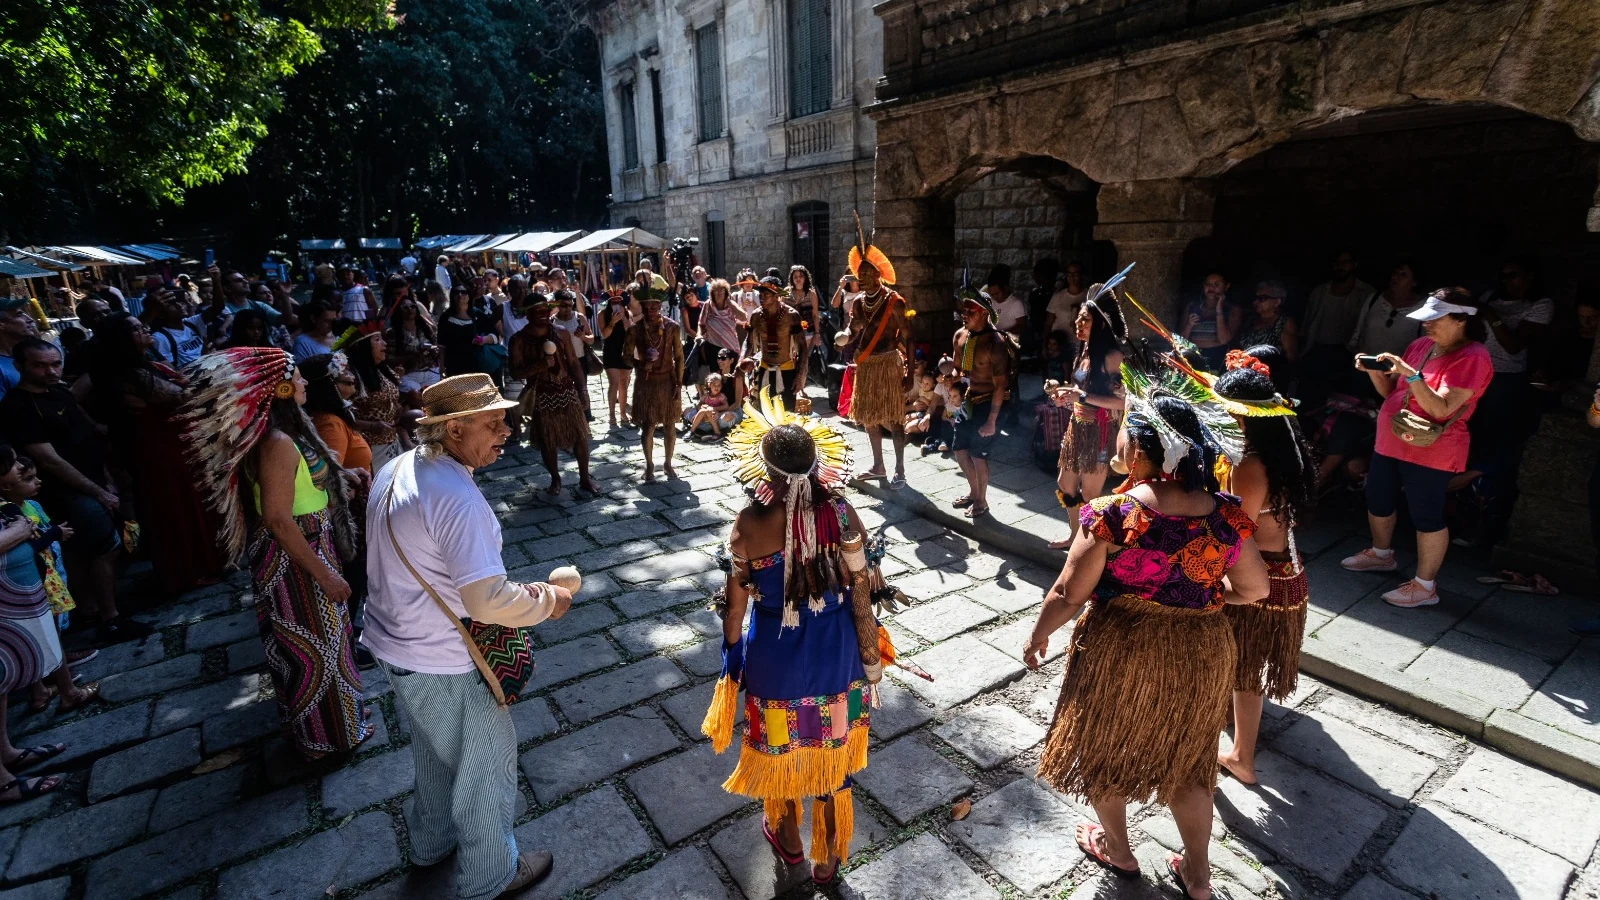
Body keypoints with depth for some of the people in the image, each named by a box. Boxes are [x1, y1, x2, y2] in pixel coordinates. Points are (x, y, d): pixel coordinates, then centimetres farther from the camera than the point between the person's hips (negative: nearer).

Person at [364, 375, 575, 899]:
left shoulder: (397, 469, -2)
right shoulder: (457, 497, -32)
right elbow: (489, 601, -34)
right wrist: (549, 601, -16)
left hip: (395, 645, 9)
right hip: (446, 668, -9)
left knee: (434, 753, 31)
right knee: (486, 767, 15)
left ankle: (431, 842, 54)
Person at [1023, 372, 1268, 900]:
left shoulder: (1112, 514, -24)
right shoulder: (1227, 515, -11)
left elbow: (1069, 594, -18)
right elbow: (1255, 589, 2)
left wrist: (1037, 637, -1)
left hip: (1119, 649, -4)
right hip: (1201, 651, 4)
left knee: (1104, 747, 22)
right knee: (1186, 759, 24)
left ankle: (1117, 849, 43)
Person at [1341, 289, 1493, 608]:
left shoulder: (1472, 357, -16)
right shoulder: (1421, 344, 6)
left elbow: (1442, 409, -24)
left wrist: (1411, 374, -32)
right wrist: (1374, 370, -6)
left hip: (1430, 450, -8)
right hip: (1390, 441, 8)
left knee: (1427, 516, 1)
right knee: (1377, 501, 20)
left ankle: (1425, 586, 12)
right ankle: (1382, 554, 42)